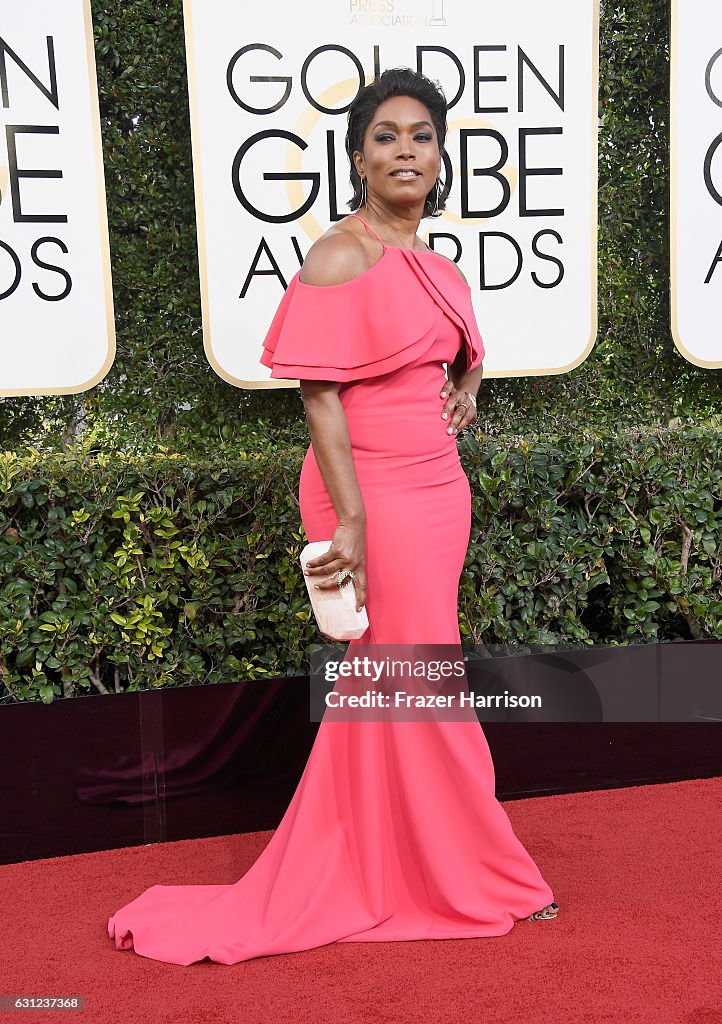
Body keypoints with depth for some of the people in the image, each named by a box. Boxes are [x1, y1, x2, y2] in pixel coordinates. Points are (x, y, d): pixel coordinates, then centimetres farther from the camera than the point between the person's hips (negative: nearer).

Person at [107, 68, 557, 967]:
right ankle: (481, 876, 21)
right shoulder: (341, 256, -10)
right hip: (374, 495, -8)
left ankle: (362, 870, 31)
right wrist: (349, 521, -21)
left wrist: (467, 386, 9)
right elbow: (319, 392, -16)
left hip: (439, 490, 8)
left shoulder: (437, 267, 13)